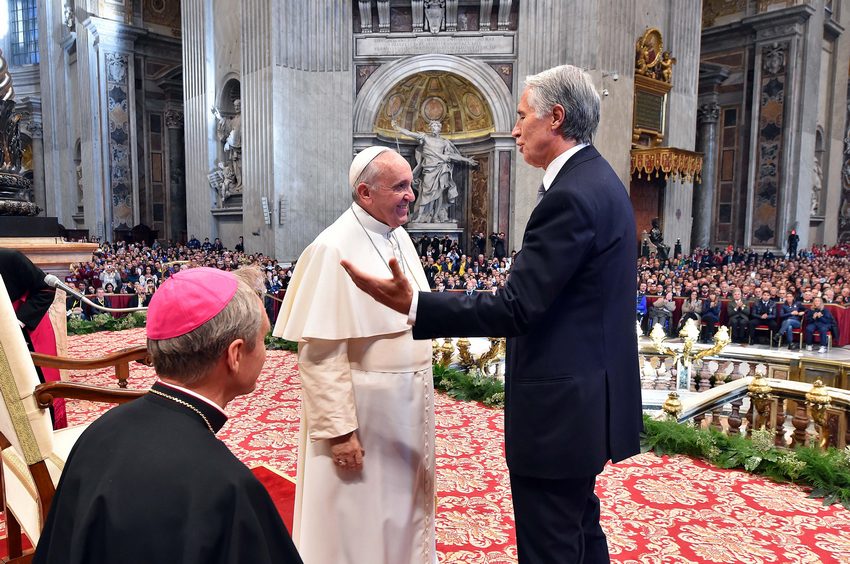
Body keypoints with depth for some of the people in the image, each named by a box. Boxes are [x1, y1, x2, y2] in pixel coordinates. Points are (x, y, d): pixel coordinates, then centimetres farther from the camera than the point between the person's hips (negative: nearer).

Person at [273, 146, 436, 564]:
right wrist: (339, 430, -19)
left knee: (403, 508, 24)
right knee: (357, 518, 12)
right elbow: (319, 354, -20)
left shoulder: (400, 237, 5)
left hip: (408, 404, 8)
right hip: (363, 408, -7)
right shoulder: (334, 249, -19)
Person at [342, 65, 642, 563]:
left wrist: (411, 304, -26)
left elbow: (516, 309, -25)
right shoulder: (600, 181, 11)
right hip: (588, 396, 11)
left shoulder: (570, 196, -21)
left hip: (560, 408, -11)